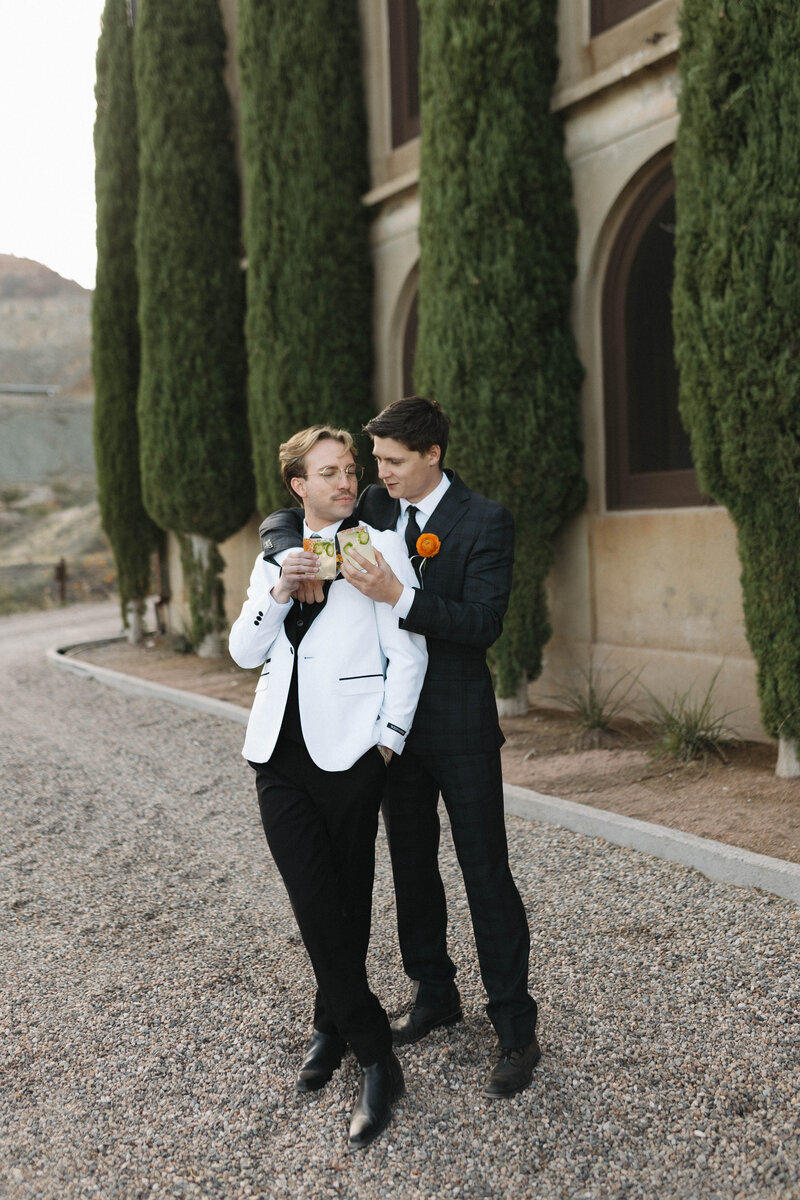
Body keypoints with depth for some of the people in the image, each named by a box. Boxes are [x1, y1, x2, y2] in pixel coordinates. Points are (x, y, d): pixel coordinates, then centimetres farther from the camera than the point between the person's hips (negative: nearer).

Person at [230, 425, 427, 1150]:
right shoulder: (276, 555, 14)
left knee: (346, 904, 7)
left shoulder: (381, 546, -1)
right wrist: (277, 591, -7)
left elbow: (408, 653, -3)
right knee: (316, 905, -1)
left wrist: (388, 740, -8)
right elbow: (245, 653, 8)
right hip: (281, 752, 4)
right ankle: (375, 1059, 13)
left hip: (349, 754, -3)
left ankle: (333, 1026, 26)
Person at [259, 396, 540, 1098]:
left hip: (460, 727, -6)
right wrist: (296, 553, -17)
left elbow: (484, 621, -20)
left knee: (486, 875, 1)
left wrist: (398, 595, -31)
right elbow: (280, 522, 6)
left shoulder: (486, 521, -11)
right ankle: (434, 996, 36)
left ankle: (516, 1030, 13)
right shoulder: (376, 508, 4)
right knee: (411, 866, 17)